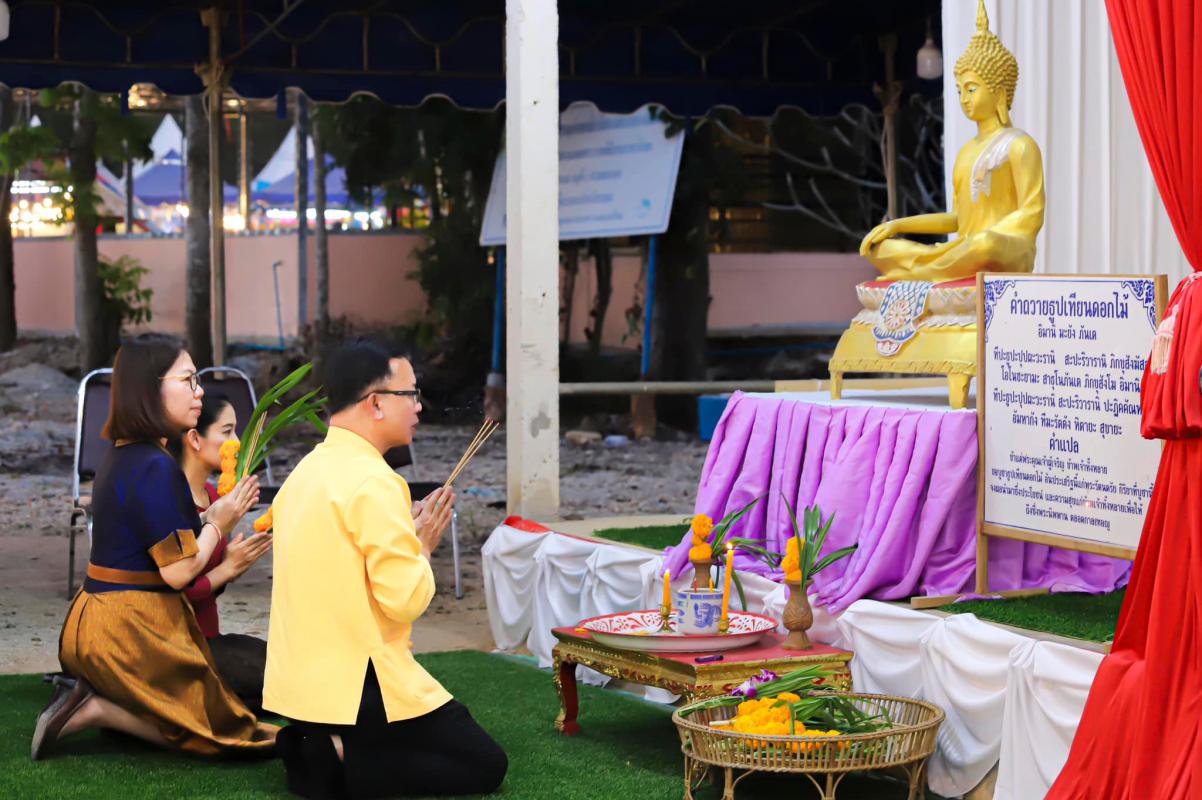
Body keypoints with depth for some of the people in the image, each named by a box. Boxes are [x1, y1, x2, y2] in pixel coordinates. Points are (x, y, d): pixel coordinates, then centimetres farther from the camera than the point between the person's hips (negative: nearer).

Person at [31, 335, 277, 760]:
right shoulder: (155, 467, -19)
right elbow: (178, 571, -19)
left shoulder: (122, 455, 11)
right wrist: (218, 521, -4)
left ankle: (89, 696, 4)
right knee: (220, 729, -1)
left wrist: (213, 515, 11)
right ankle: (96, 709, -9)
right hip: (134, 626, -9)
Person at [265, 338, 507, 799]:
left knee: (454, 745, 26)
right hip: (356, 685, -9)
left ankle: (318, 747, 6)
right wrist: (422, 547, -2)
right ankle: (341, 763, -9)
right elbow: (405, 599, -21)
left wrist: (405, 537, 12)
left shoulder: (307, 472, 10)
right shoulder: (372, 482, -19)